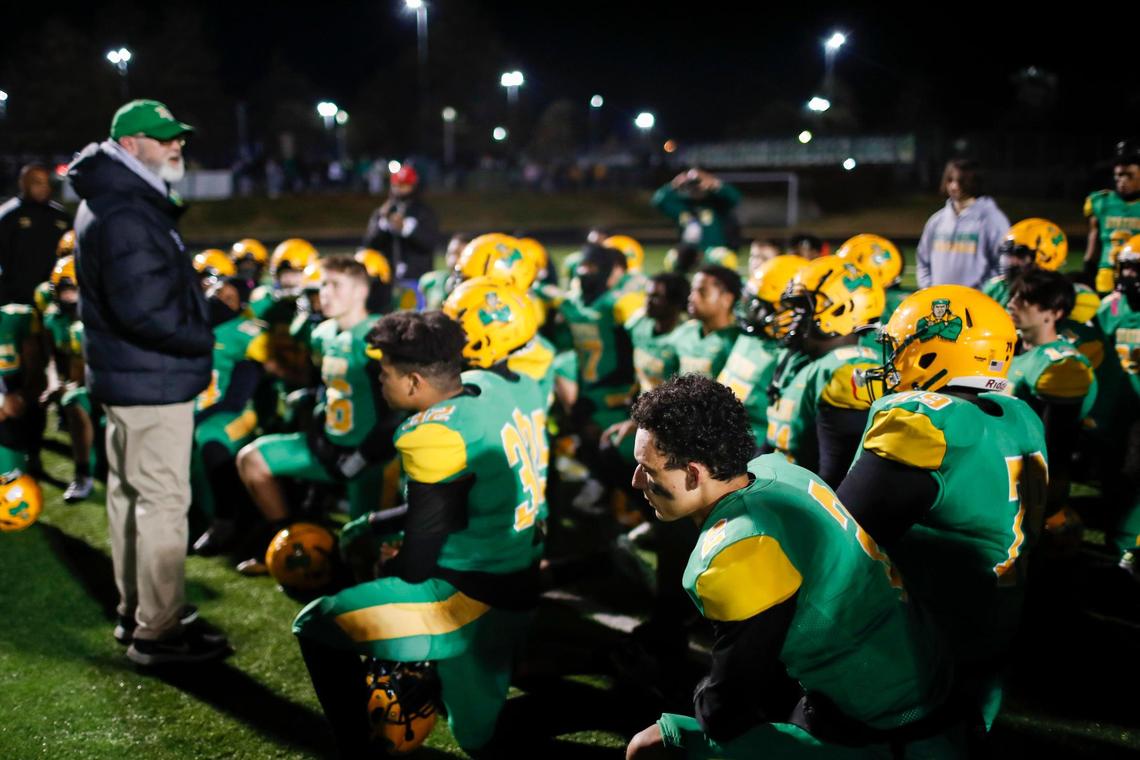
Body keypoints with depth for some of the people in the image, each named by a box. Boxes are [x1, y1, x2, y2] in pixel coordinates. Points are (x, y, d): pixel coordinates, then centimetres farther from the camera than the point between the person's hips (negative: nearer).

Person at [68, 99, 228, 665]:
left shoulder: (115, 202, 15)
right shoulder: (127, 215, -21)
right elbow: (144, 309, -28)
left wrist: (195, 318, 7)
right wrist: (201, 338, -15)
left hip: (125, 377, 11)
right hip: (152, 380, -11)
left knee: (129, 493, 18)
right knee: (163, 498, -5)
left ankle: (135, 613, 32)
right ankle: (158, 631, 3)